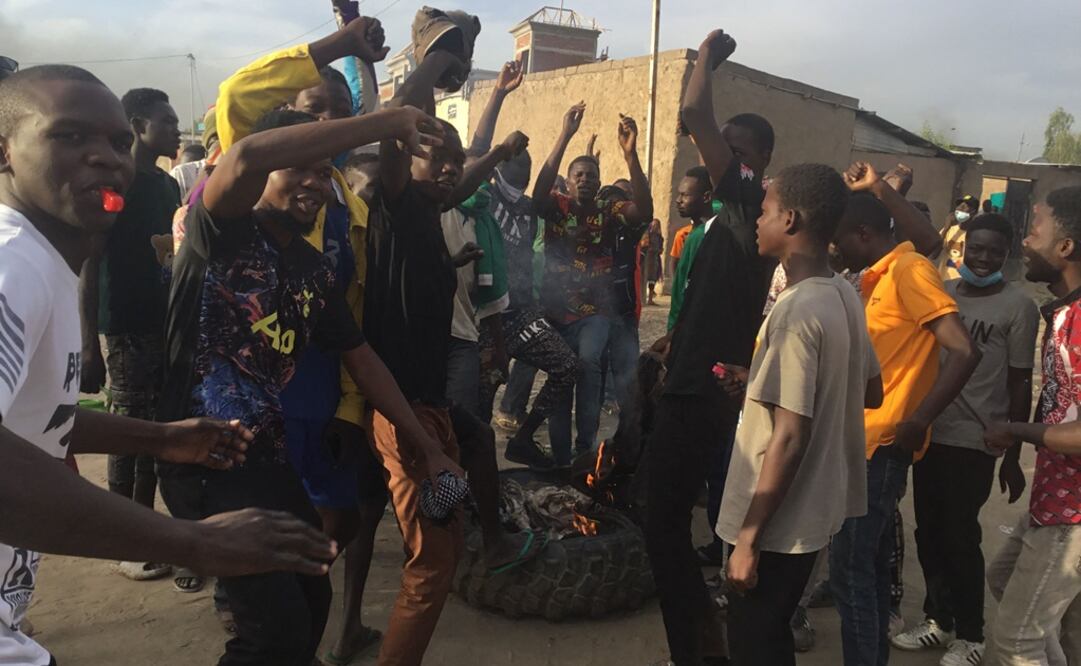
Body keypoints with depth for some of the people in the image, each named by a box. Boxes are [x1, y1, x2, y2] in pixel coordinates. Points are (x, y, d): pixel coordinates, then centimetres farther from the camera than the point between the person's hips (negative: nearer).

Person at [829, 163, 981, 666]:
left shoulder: (908, 269, -13)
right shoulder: (879, 276, 12)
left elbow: (964, 352, -19)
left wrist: (915, 424, -19)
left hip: (882, 445, -9)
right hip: (867, 440, 9)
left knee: (850, 569, -3)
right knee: (868, 564, 17)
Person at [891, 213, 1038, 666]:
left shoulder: (1018, 307, -5)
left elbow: (1020, 384, -4)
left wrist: (1012, 455, -4)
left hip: (974, 442, -4)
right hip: (929, 433, 5)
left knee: (960, 536, 4)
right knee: (928, 532, 12)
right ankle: (938, 618, 31)